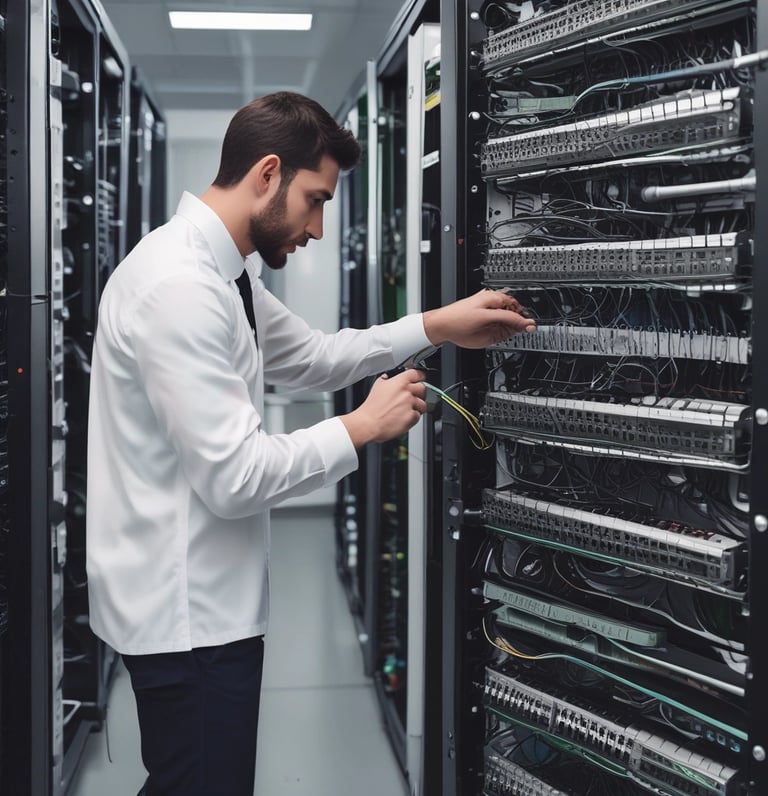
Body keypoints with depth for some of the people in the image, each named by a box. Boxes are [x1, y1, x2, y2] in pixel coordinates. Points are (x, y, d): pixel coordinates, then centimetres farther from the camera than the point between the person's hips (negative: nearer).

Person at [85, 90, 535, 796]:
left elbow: (311, 356, 21)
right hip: (187, 611, -10)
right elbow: (235, 478, -26)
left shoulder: (222, 273, 8)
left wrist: (436, 327, 12)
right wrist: (364, 426, -13)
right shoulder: (180, 287, -24)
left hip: (202, 598, 10)